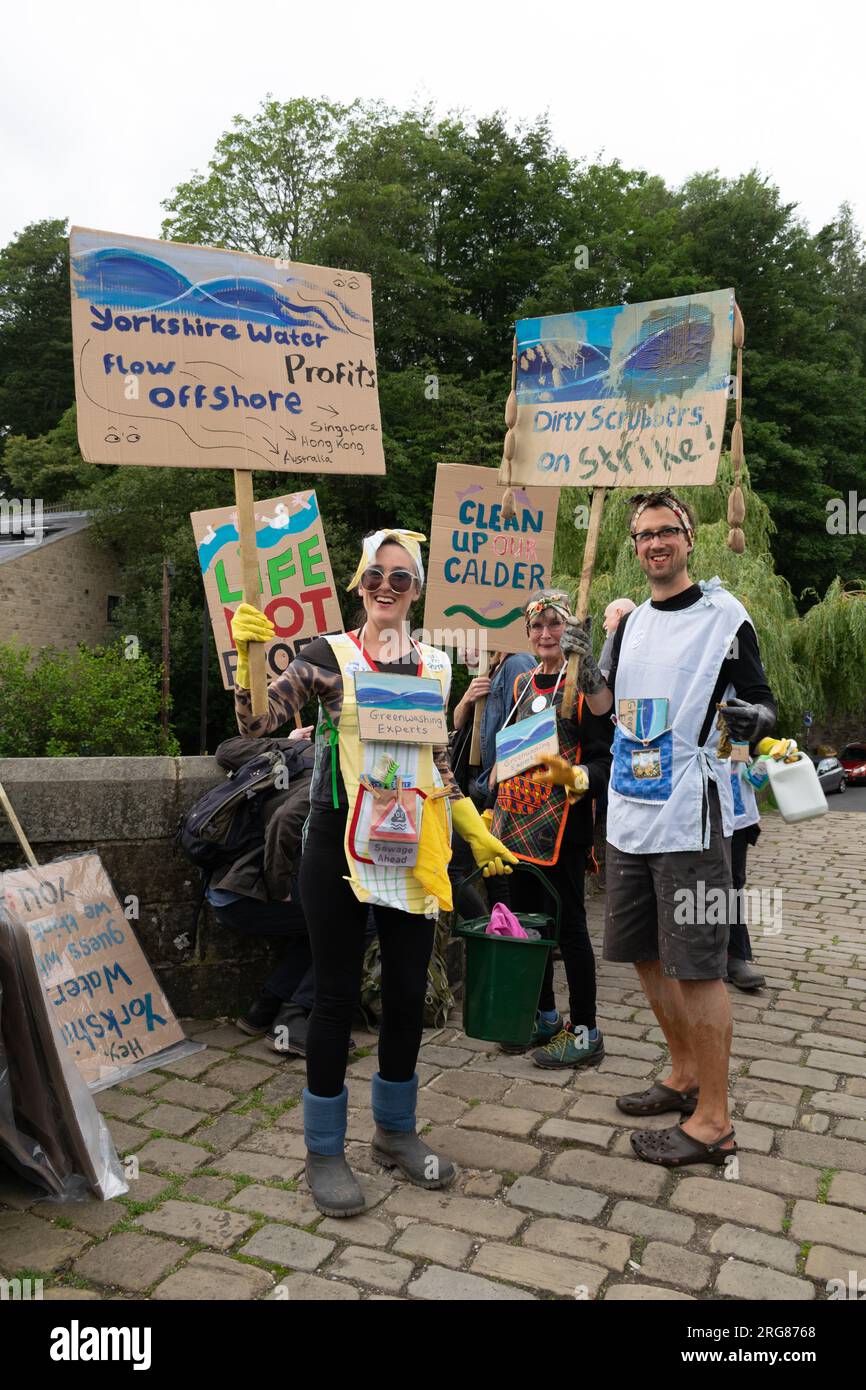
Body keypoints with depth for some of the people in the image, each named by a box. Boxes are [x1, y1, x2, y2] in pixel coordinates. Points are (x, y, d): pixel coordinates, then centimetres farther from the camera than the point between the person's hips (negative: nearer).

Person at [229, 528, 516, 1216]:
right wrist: (247, 652, -28)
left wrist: (478, 834, 16)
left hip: (413, 847, 4)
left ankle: (396, 1131, 34)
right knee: (338, 995, 5)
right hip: (341, 842, -4)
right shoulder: (329, 656, -4)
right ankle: (325, 1148, 24)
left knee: (408, 992, 11)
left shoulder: (435, 664, 9)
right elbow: (257, 722, -13)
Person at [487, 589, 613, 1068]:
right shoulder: (523, 684, 13)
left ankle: (585, 1032, 12)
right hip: (519, 822, 7)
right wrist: (499, 809, 18)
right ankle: (544, 1017, 29)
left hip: (563, 824, -7)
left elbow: (605, 760, -12)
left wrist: (573, 776, -31)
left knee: (568, 924, 0)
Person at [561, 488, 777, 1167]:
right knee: (648, 956, 16)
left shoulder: (725, 615, -6)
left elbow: (763, 706, -3)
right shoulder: (632, 621, 13)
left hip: (692, 819, -7)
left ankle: (714, 1122, 11)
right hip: (629, 814, 7)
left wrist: (754, 717, -25)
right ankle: (684, 1076, 35)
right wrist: (589, 671, -2)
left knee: (696, 968, -2)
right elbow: (608, 702, 18)